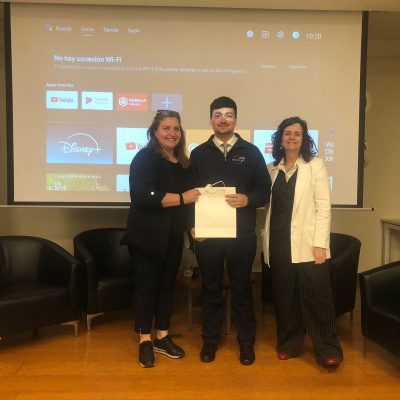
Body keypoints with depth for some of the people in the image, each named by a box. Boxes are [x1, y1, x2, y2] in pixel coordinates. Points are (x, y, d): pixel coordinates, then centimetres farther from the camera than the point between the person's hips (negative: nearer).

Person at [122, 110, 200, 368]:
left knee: (168, 284, 12)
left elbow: (191, 195, 21)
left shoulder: (183, 162, 11)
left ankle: (162, 337, 26)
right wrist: (181, 198, -21)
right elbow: (143, 196, -23)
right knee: (147, 285, 2)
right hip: (148, 235, -7)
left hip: (173, 236, 7)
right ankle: (145, 341, 16)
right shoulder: (145, 158, -10)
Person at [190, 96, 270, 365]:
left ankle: (247, 341, 26)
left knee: (242, 288, 10)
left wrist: (248, 199, -16)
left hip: (242, 234, -1)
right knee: (210, 288, 11)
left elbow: (265, 190, 4)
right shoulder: (199, 154, 8)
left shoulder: (251, 152, 5)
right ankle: (210, 339, 28)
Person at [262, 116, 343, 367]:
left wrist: (320, 244, -13)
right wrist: (267, 244, 6)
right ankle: (289, 344, 26)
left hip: (307, 243, -3)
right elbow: (270, 206, 10)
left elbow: (324, 207, -6)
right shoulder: (272, 169, 10)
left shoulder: (315, 165, 0)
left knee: (316, 297, 0)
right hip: (280, 242, 4)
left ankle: (328, 350, 14)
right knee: (285, 297, 11)